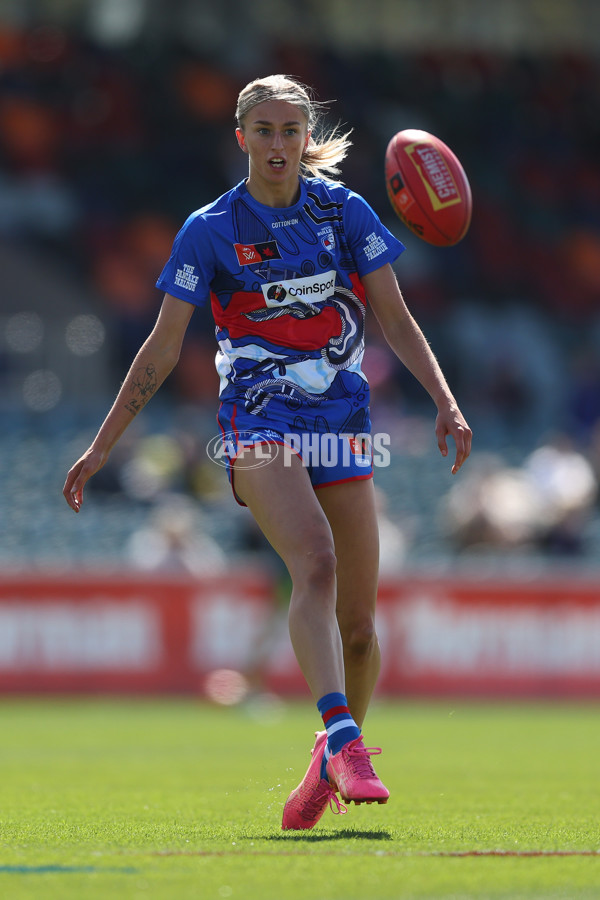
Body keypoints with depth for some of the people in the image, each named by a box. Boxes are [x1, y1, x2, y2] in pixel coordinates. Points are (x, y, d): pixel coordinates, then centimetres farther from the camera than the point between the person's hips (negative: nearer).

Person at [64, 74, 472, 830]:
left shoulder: (347, 212, 5)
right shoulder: (210, 230, -1)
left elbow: (395, 319, 6)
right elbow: (162, 349, 3)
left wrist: (445, 401, -8)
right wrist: (101, 447, 1)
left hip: (342, 426, 3)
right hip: (259, 421, -3)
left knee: (357, 619, 1)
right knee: (315, 562, -30)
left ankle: (334, 756, 25)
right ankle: (344, 742, -41)